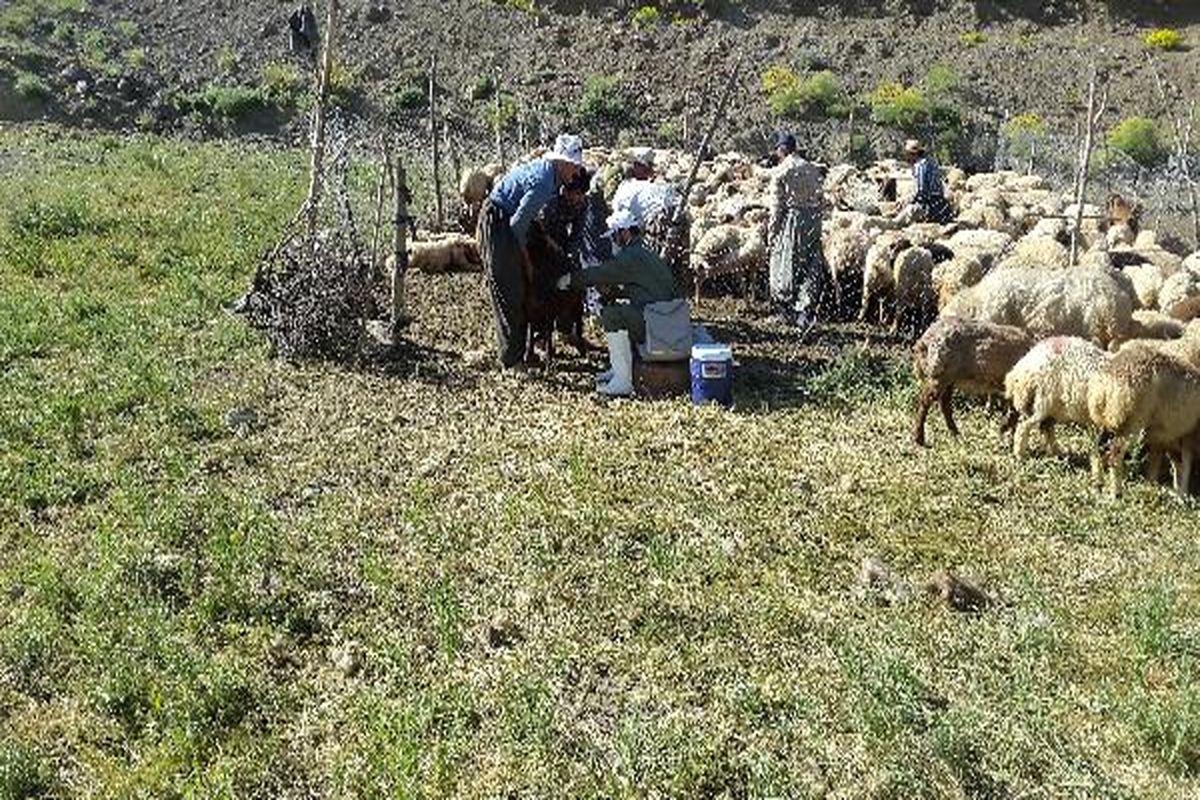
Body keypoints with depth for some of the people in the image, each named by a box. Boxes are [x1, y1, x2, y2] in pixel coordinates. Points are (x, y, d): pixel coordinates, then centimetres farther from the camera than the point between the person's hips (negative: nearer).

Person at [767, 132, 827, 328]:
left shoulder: (780, 172, -8)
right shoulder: (813, 169, 7)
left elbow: (777, 206, -8)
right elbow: (819, 200, 7)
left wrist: (771, 231, -1)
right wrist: (816, 224, 15)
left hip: (791, 221, -5)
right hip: (812, 221, 5)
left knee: (787, 270, 6)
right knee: (811, 269, 10)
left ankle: (787, 313, 12)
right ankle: (806, 314, 11)